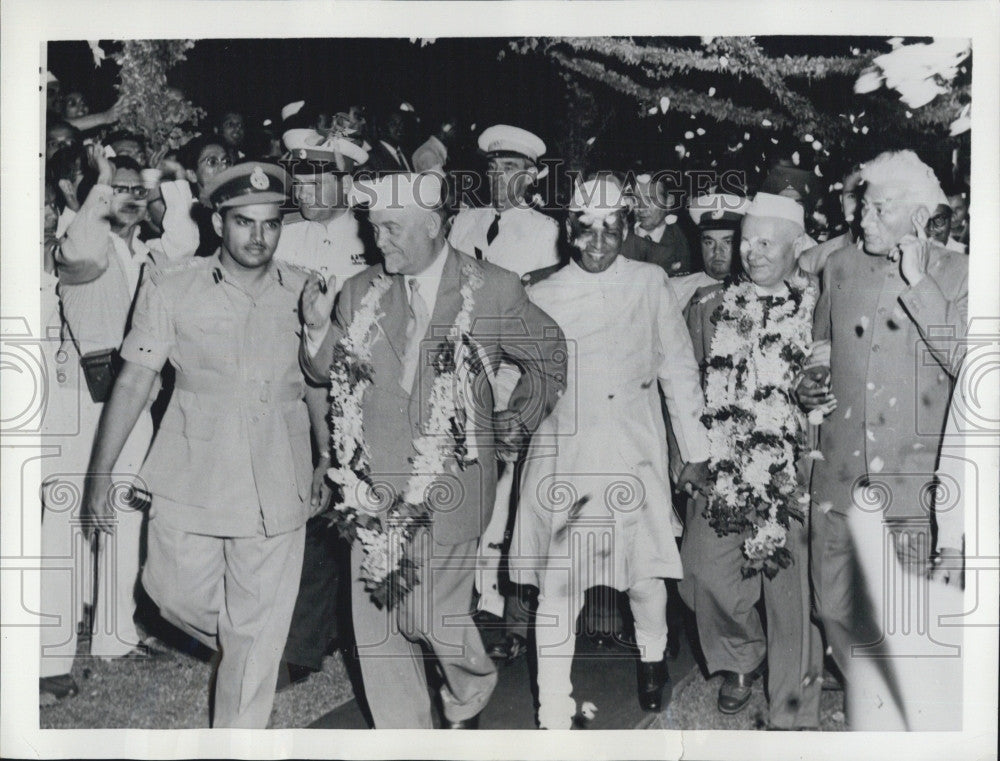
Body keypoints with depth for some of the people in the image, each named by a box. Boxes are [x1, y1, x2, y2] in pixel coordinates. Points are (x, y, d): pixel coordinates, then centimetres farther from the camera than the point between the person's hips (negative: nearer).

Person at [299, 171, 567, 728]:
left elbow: (549, 357, 13)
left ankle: (471, 692, 25)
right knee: (375, 616, 5)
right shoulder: (360, 294, 7)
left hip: (452, 479, -4)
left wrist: (516, 427, 10)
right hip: (377, 479, 4)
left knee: (433, 614, -10)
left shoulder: (494, 291, -1)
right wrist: (319, 328, -2)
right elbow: (327, 373, 17)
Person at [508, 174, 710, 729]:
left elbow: (679, 368, 7)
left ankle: (653, 658, 41)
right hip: (563, 457, 0)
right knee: (557, 587, -4)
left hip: (634, 454, 0)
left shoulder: (650, 284, 3)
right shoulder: (544, 296, 4)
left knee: (644, 575, 8)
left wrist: (696, 449, 9)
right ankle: (555, 715, 8)